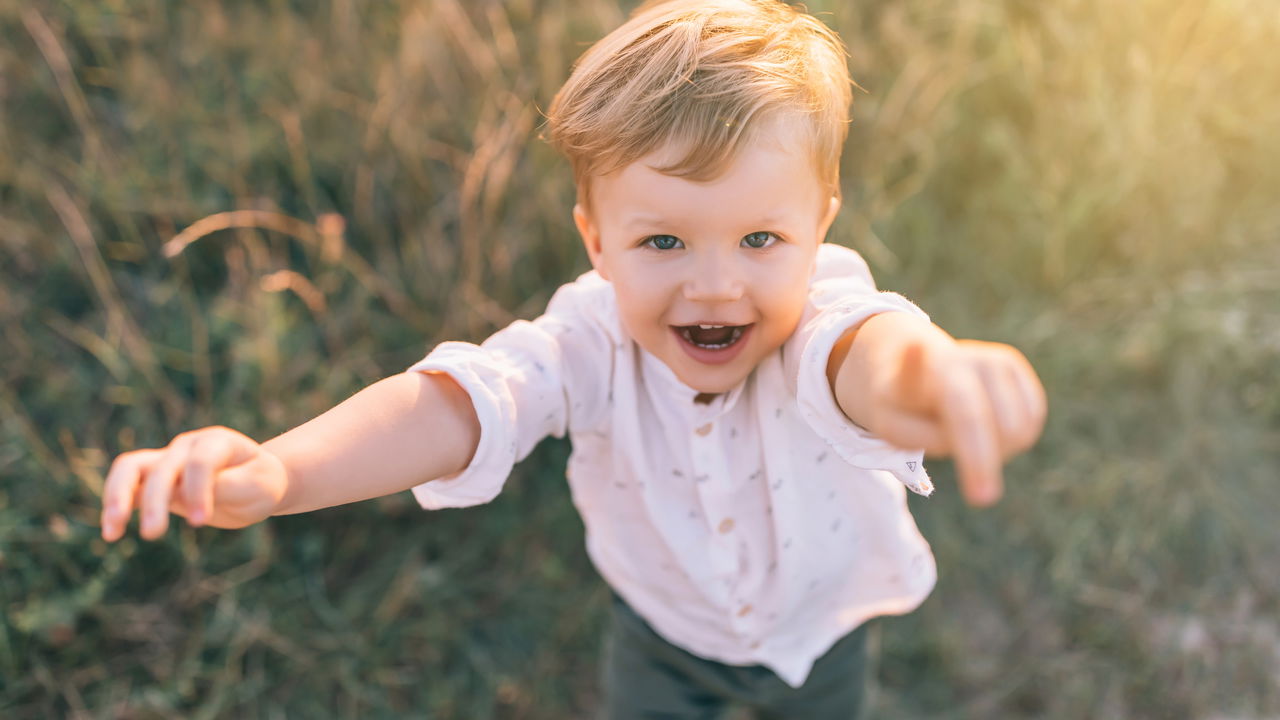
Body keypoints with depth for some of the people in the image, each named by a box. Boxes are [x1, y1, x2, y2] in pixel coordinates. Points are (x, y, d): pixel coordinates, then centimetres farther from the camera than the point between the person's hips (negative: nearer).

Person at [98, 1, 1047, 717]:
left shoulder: (820, 318, -36)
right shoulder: (592, 339, -32)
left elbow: (863, 352, -61)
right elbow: (457, 405, -48)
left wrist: (920, 369, -88)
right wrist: (274, 470, -68)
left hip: (820, 622, 0)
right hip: (664, 624, 0)